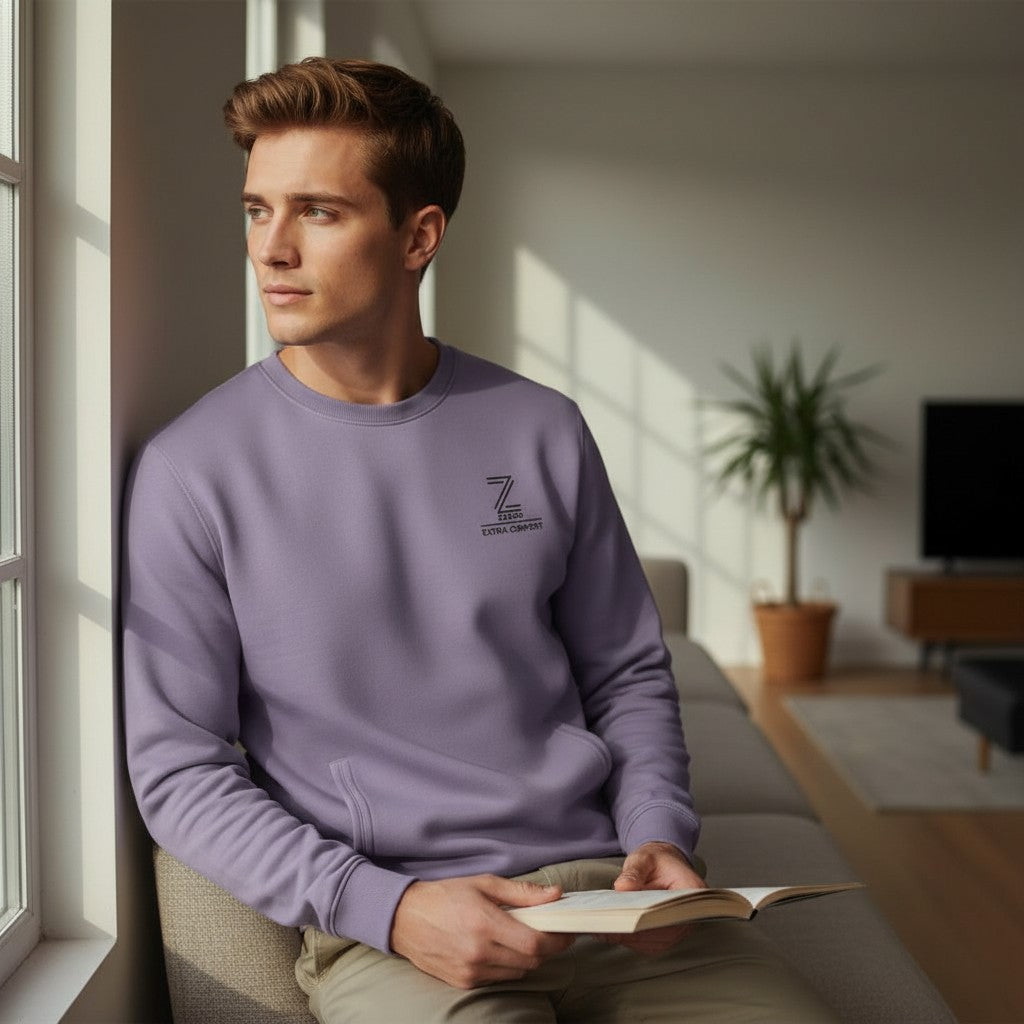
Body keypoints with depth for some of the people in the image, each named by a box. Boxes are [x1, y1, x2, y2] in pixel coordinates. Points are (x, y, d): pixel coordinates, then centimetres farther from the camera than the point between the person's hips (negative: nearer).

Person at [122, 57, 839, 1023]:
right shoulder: (190, 471, -2)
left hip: (599, 892, 3)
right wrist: (384, 908, -14)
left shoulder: (543, 433, 8)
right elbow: (178, 770, -3)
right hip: (379, 921, -3)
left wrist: (659, 837, -2)